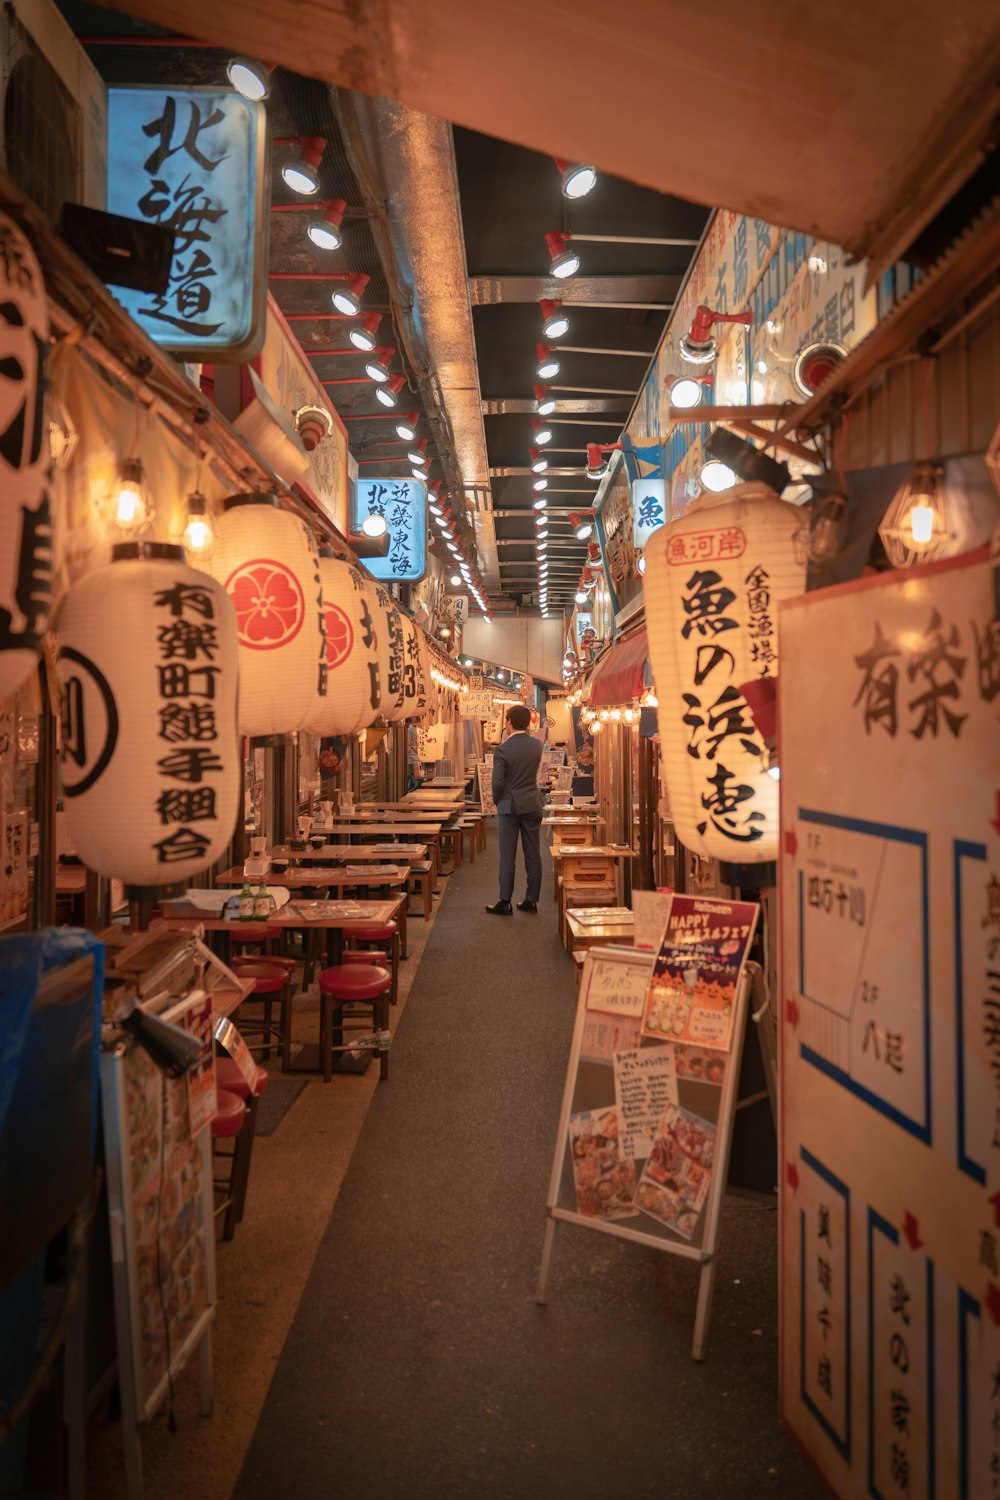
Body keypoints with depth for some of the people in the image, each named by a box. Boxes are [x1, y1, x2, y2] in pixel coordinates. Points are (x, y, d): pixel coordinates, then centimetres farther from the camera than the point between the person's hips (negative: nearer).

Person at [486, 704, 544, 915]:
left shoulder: (503, 749, -13)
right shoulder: (537, 745, 1)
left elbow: (497, 781, -14)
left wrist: (498, 802, 5)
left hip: (510, 806, -4)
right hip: (533, 806, 4)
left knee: (507, 857, 0)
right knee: (533, 855, 9)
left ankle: (505, 903, 2)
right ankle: (531, 900, 14)